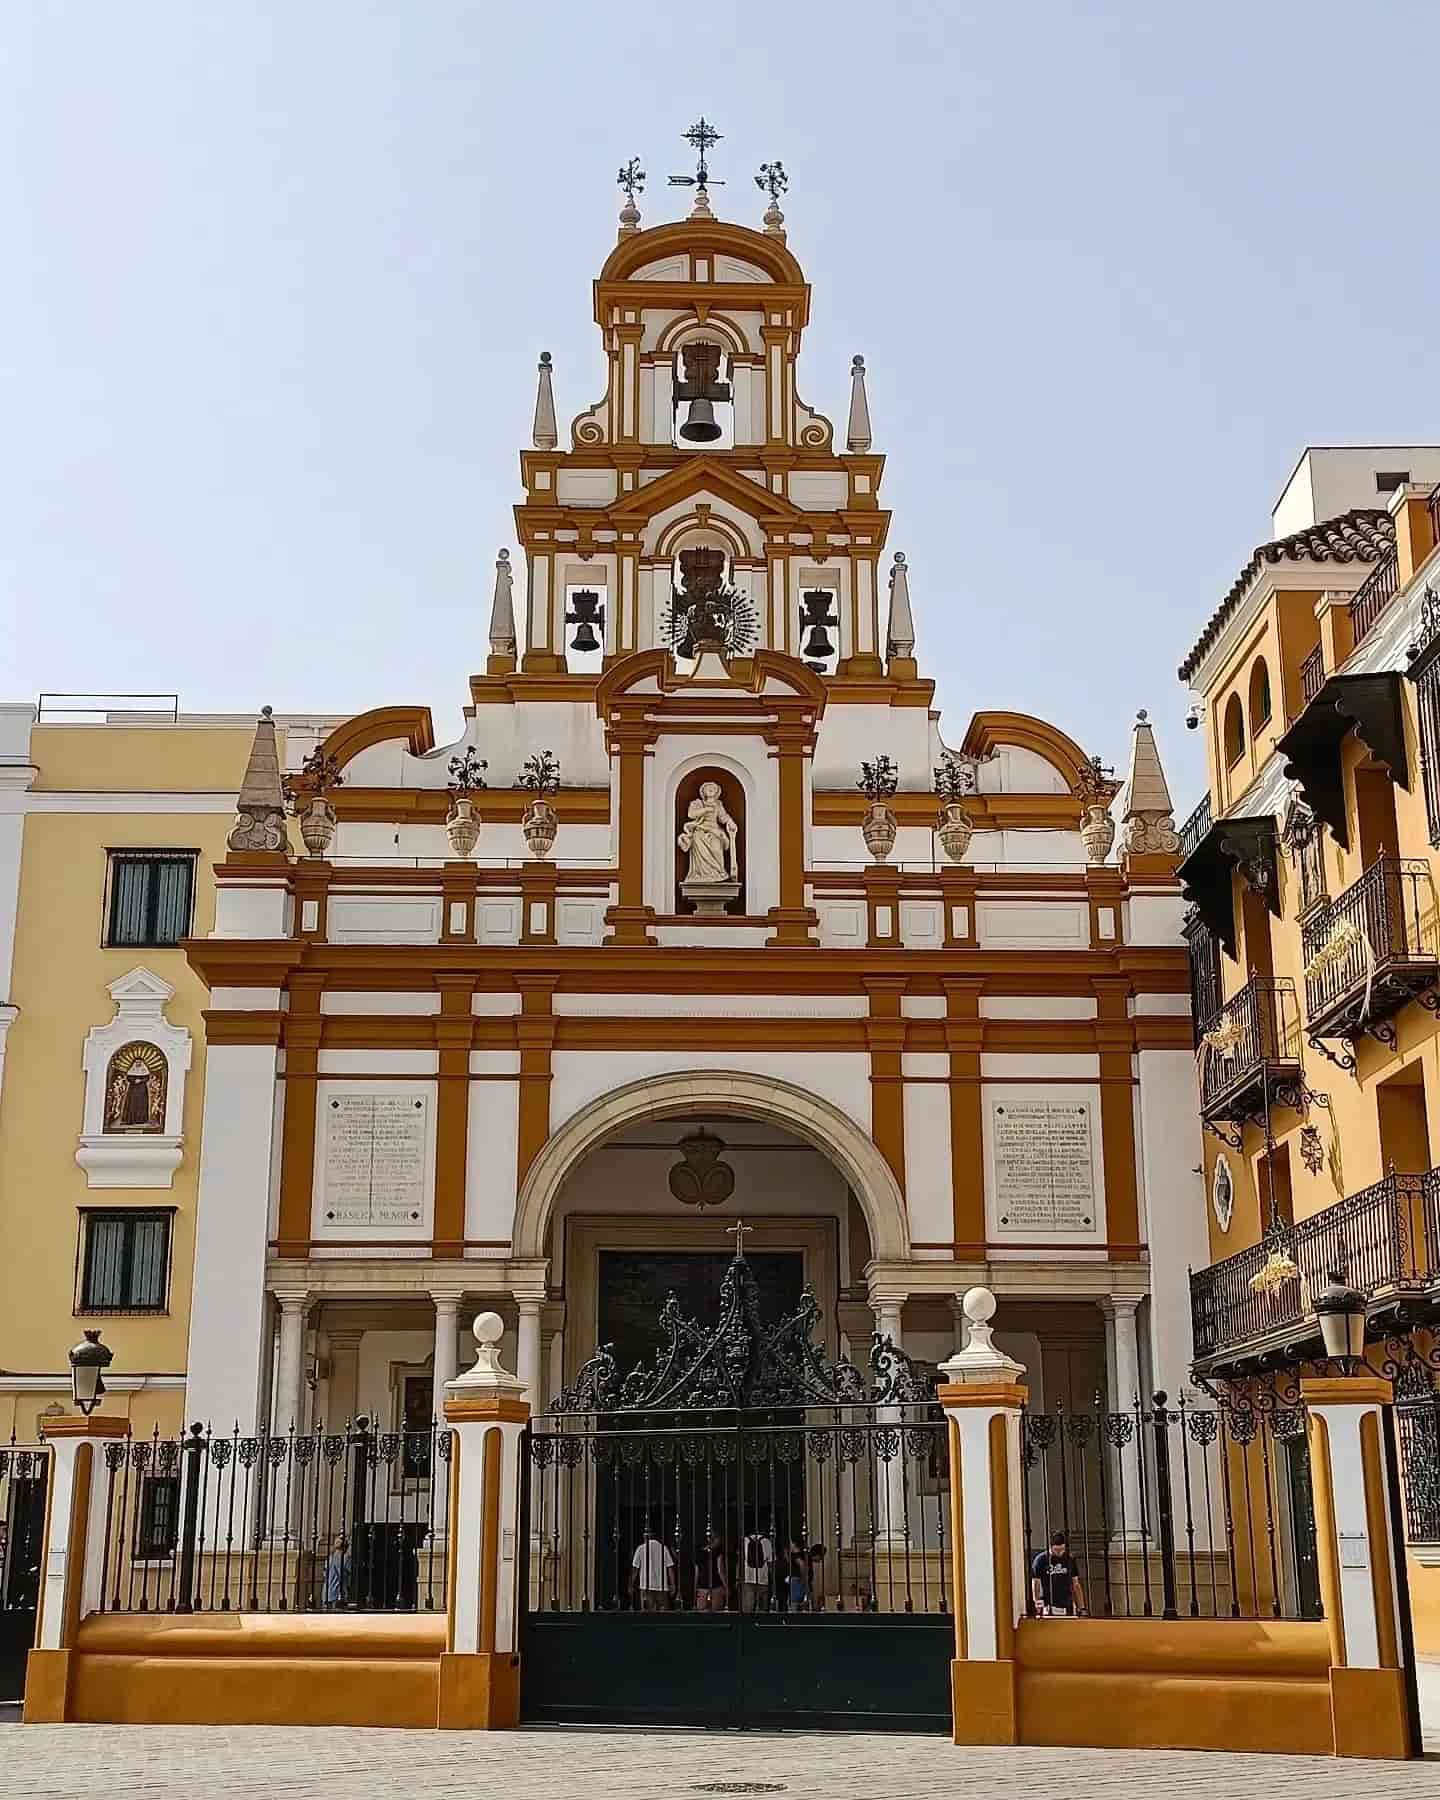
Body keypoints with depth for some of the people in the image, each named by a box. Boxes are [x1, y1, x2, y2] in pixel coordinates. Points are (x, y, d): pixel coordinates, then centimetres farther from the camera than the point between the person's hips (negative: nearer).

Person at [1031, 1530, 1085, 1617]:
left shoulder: (1070, 1560, 10)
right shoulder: (1040, 1560, 0)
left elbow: (1076, 1585, 14)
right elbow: (1035, 1583, 2)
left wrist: (1082, 1607, 7)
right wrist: (1037, 1601, -14)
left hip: (1068, 1607, 3)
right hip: (1049, 1609, -3)